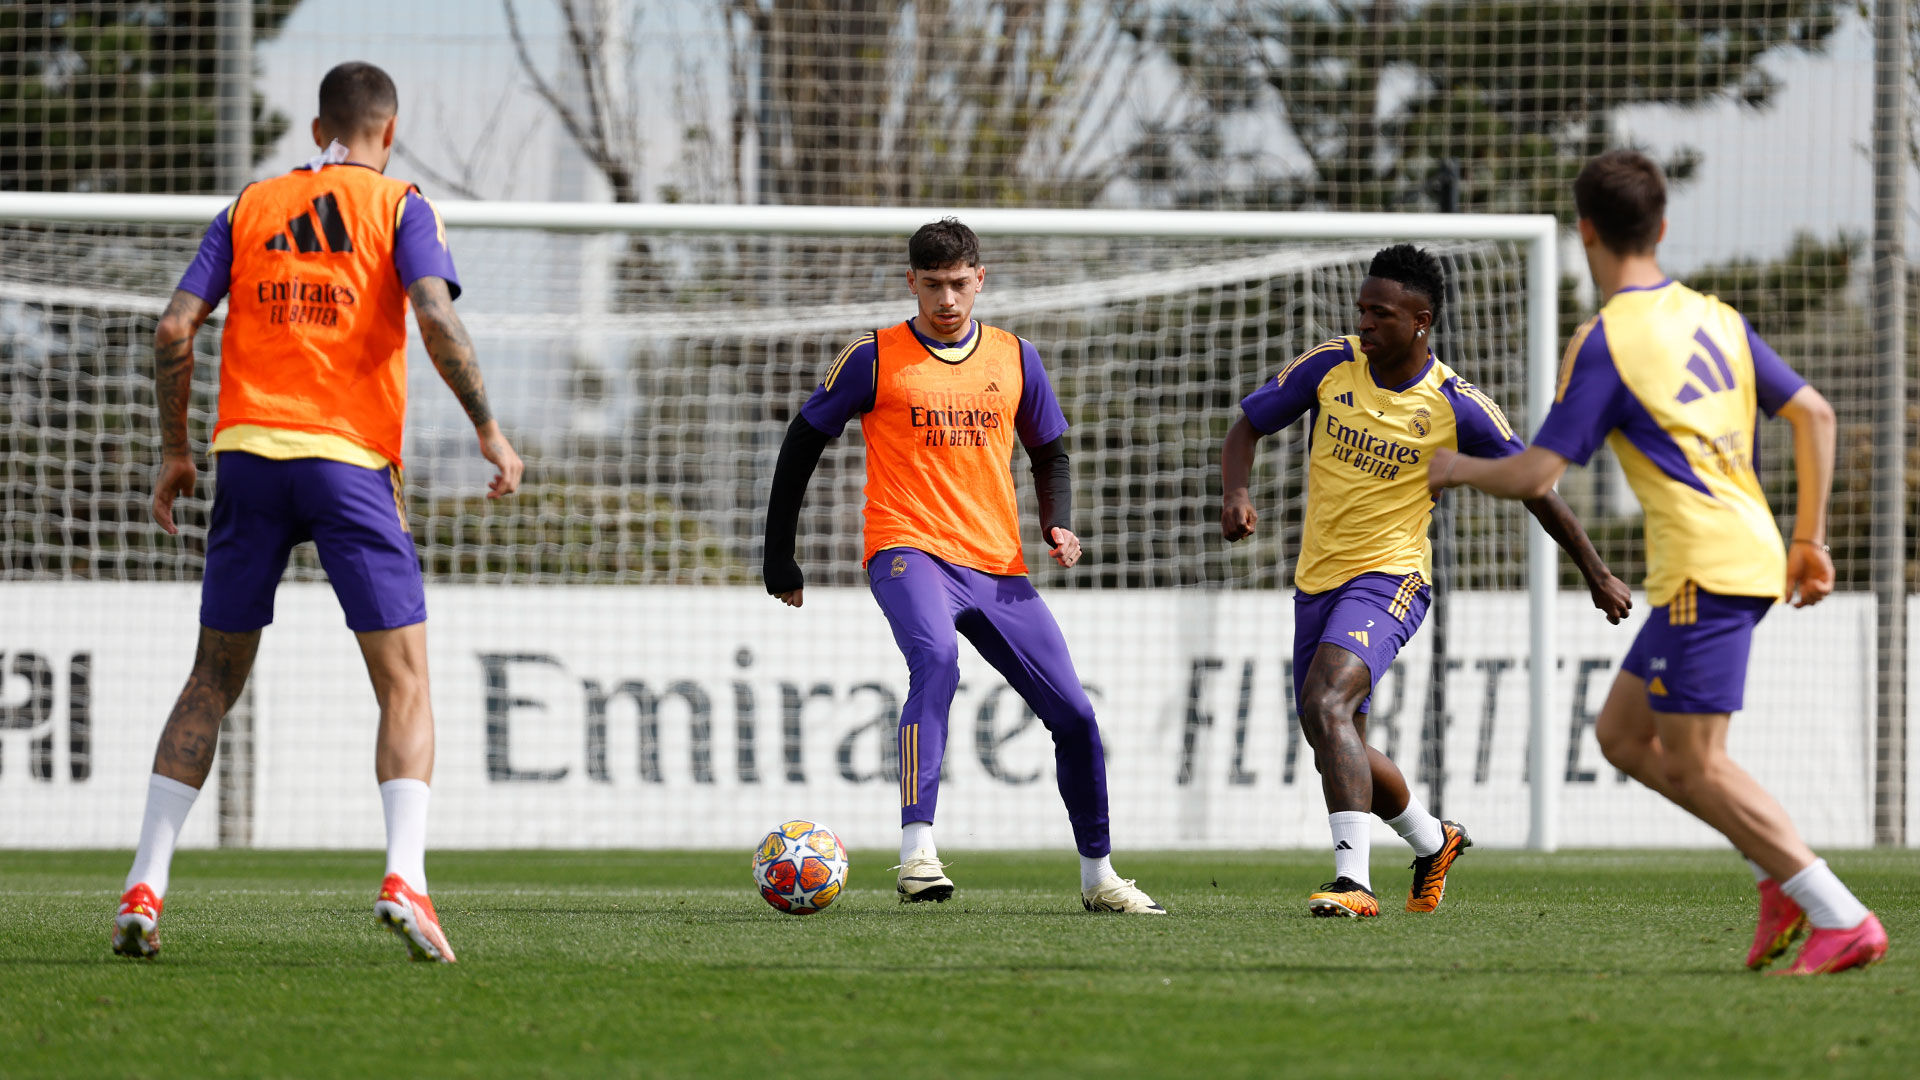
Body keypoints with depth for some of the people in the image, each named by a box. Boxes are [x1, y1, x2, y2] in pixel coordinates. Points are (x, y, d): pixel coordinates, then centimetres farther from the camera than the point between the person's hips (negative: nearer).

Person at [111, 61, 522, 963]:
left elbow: (174, 329, 6)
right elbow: (436, 318, -11)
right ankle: (404, 877, -20)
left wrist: (174, 450, 15)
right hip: (348, 461, -3)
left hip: (247, 451, 3)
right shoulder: (399, 207, 5)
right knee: (405, 686, 0)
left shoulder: (249, 208, 14)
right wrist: (488, 429, -3)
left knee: (212, 681, 14)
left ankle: (144, 888, 7)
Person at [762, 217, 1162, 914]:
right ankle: (917, 850, -40)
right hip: (909, 550, -5)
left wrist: (1060, 525, 2)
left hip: (999, 567, 5)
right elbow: (802, 444, 7)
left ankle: (1098, 876, 22)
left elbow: (1049, 452, 22)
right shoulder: (875, 359, 0)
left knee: (1073, 714, 2)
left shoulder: (1015, 359, 10)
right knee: (936, 659, -36)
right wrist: (780, 560, 6)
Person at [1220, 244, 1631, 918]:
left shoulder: (1457, 408, -10)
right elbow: (1247, 428, 7)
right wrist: (1236, 495, -14)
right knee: (1336, 751, 12)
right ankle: (1434, 842, 40)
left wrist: (1597, 575, 6)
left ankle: (1354, 882, -35)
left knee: (1324, 703, -30)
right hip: (1316, 580, 6)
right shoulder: (1330, 366, -2)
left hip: (1388, 578, -6)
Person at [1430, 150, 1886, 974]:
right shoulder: (1714, 318, 15)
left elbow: (1536, 476, -9)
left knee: (1694, 763, -6)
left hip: (1704, 565, -9)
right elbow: (1814, 415, 15)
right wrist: (1810, 537, 21)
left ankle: (1842, 920, -13)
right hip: (1748, 549, 9)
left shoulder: (1607, 342, -8)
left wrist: (1459, 469, 11)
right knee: (1622, 734, 15)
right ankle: (1781, 876, 8)